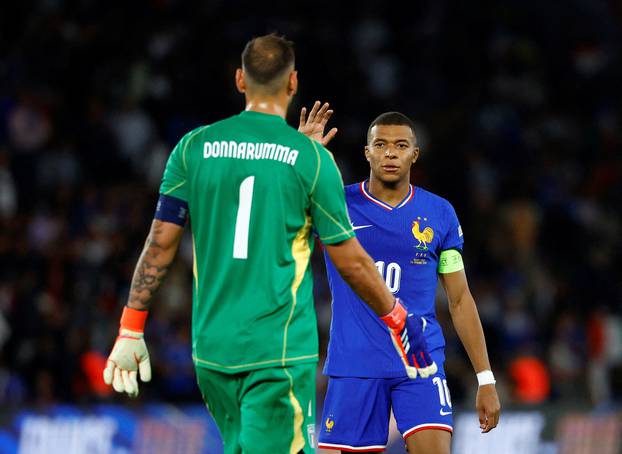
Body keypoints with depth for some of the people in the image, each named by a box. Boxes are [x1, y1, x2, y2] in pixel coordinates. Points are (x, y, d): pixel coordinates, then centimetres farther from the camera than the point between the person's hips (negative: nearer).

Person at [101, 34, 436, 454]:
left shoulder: (194, 147, 4)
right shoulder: (310, 157, -5)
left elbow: (161, 243, 3)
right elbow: (351, 261, -1)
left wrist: (131, 330, 9)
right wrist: (398, 321, 14)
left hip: (212, 347, 4)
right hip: (281, 349, -4)